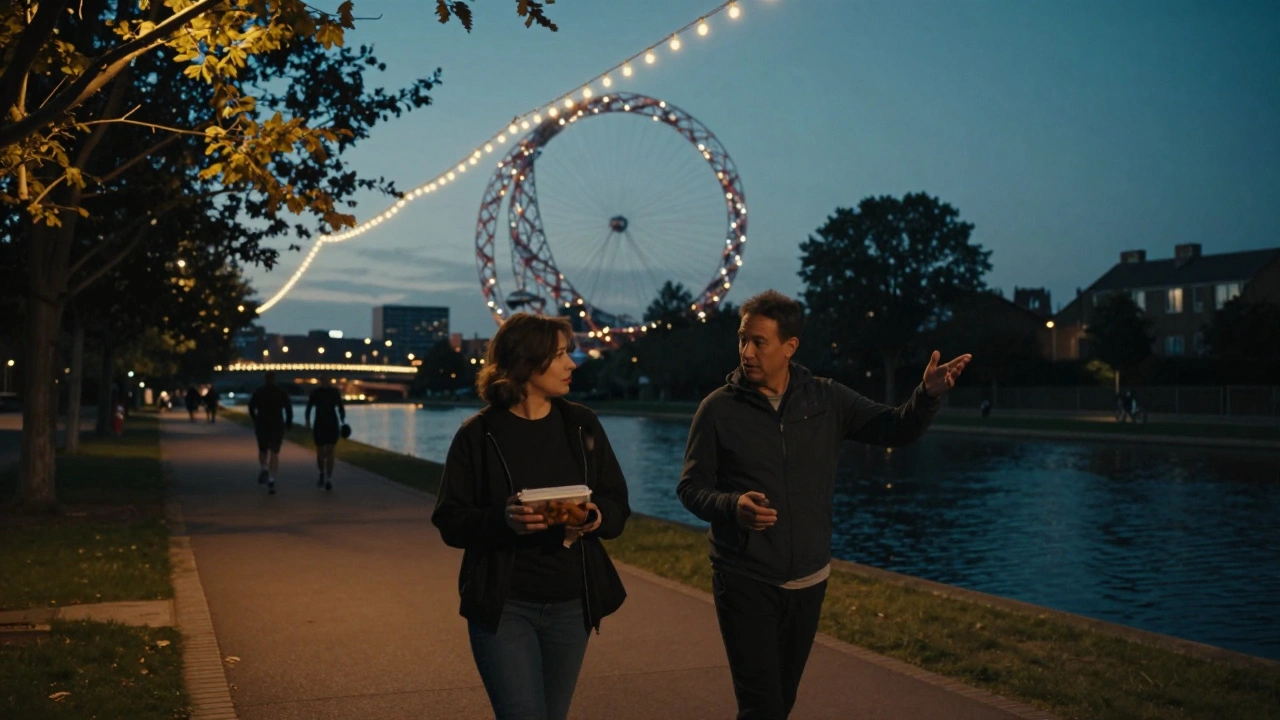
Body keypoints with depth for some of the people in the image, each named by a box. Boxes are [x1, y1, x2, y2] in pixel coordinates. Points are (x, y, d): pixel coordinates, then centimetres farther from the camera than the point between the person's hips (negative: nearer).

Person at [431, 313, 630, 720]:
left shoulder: (582, 426, 5)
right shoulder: (477, 435, -6)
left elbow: (618, 503, 7)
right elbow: (450, 521, -7)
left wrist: (597, 517, -16)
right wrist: (502, 519, -25)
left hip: (571, 606, 4)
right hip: (502, 606, -4)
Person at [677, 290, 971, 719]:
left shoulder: (826, 400, 0)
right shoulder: (718, 409, -8)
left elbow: (896, 429, 1)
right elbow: (690, 488, -5)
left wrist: (928, 394, -19)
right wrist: (732, 506, -26)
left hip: (807, 582, 4)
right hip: (744, 583, -3)